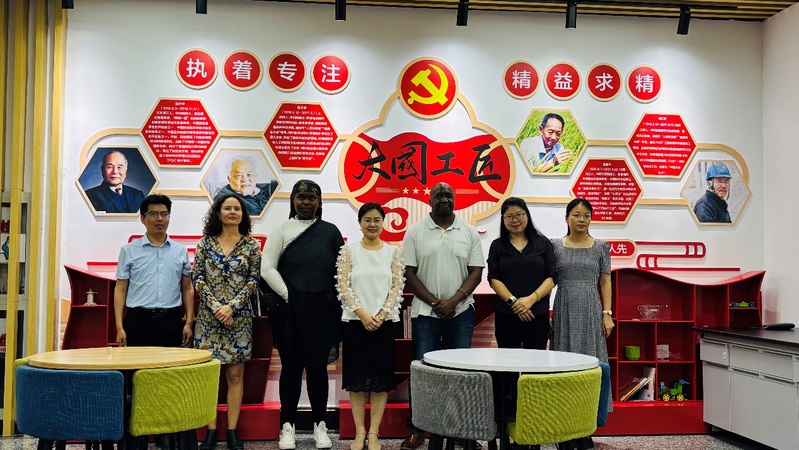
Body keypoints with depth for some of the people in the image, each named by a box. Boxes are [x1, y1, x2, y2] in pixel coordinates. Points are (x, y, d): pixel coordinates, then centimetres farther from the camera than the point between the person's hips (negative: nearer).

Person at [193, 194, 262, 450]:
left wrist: (231, 306, -13)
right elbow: (197, 277, -1)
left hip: (239, 316, 0)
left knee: (235, 374, 3)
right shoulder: (206, 243, 4)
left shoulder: (251, 244, 3)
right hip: (208, 315, 1)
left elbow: (254, 280, -2)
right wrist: (216, 306, -12)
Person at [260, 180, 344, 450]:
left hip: (322, 311, 1)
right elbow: (267, 268, -3)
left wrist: (337, 304, -1)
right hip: (290, 311, -1)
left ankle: (320, 425, 19)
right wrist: (287, 295, -7)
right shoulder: (282, 230, 4)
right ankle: (288, 425, 16)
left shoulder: (331, 232, 7)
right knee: (291, 366, 6)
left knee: (318, 366, 7)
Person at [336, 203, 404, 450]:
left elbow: (398, 286, 1)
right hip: (355, 321, -1)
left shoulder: (392, 251, 5)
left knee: (381, 376, 1)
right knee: (357, 375, 2)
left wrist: (382, 314, -10)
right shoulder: (349, 250, 2)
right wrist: (362, 314, -13)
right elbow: (343, 286, -3)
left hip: (385, 322, 1)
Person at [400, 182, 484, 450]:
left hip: (461, 312, 1)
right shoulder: (415, 231, 1)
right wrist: (434, 302, -9)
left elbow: (476, 272, 1)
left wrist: (454, 300, -11)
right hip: (425, 312, -1)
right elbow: (408, 272, -2)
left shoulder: (469, 232, 5)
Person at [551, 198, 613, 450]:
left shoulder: (601, 247, 4)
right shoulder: (555, 246, 3)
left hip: (591, 310, 0)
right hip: (565, 309, 0)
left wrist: (607, 313, -2)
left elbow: (605, 282, 5)